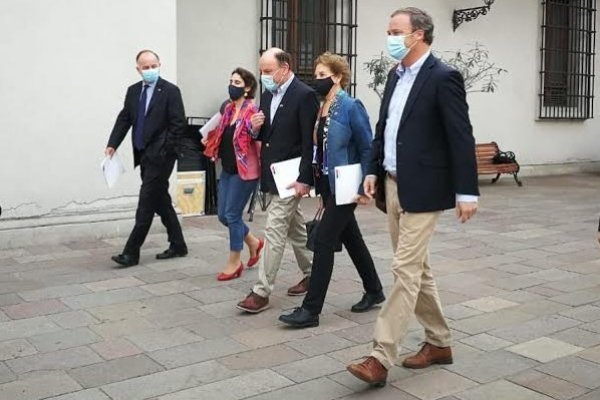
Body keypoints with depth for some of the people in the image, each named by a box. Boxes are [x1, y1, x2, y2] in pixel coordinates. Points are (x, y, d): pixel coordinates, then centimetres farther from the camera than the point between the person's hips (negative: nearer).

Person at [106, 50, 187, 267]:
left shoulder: (170, 91, -7)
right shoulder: (133, 91, 12)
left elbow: (178, 125, -10)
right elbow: (124, 119, 11)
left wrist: (163, 152, -13)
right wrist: (113, 144, -1)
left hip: (160, 156, -7)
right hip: (144, 156, 7)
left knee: (146, 204, -6)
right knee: (161, 202, 13)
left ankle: (131, 253, -1)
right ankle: (177, 246, 25)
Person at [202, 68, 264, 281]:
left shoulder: (252, 111, -14)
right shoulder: (228, 108, 10)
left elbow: (259, 141, -20)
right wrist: (209, 140, 9)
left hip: (244, 170, -8)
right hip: (227, 169, 8)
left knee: (232, 214, -1)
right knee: (223, 215, 12)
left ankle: (234, 261, 16)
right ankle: (253, 242, 34)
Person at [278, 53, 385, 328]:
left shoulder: (351, 107, -14)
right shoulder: (320, 107, 8)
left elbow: (368, 148, -12)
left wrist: (364, 186, -14)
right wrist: (313, 180, 11)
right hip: (327, 184, 8)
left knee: (324, 240, -8)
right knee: (350, 238, 17)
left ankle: (311, 309, -1)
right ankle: (374, 291, 33)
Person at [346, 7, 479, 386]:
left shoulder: (443, 77, -12)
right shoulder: (396, 76, 12)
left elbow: (462, 138, -14)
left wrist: (467, 191, -16)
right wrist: (374, 170, 13)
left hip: (423, 189, -8)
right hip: (394, 185, 9)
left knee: (406, 270, -7)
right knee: (417, 268, 14)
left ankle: (381, 358, -3)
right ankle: (440, 342, 28)